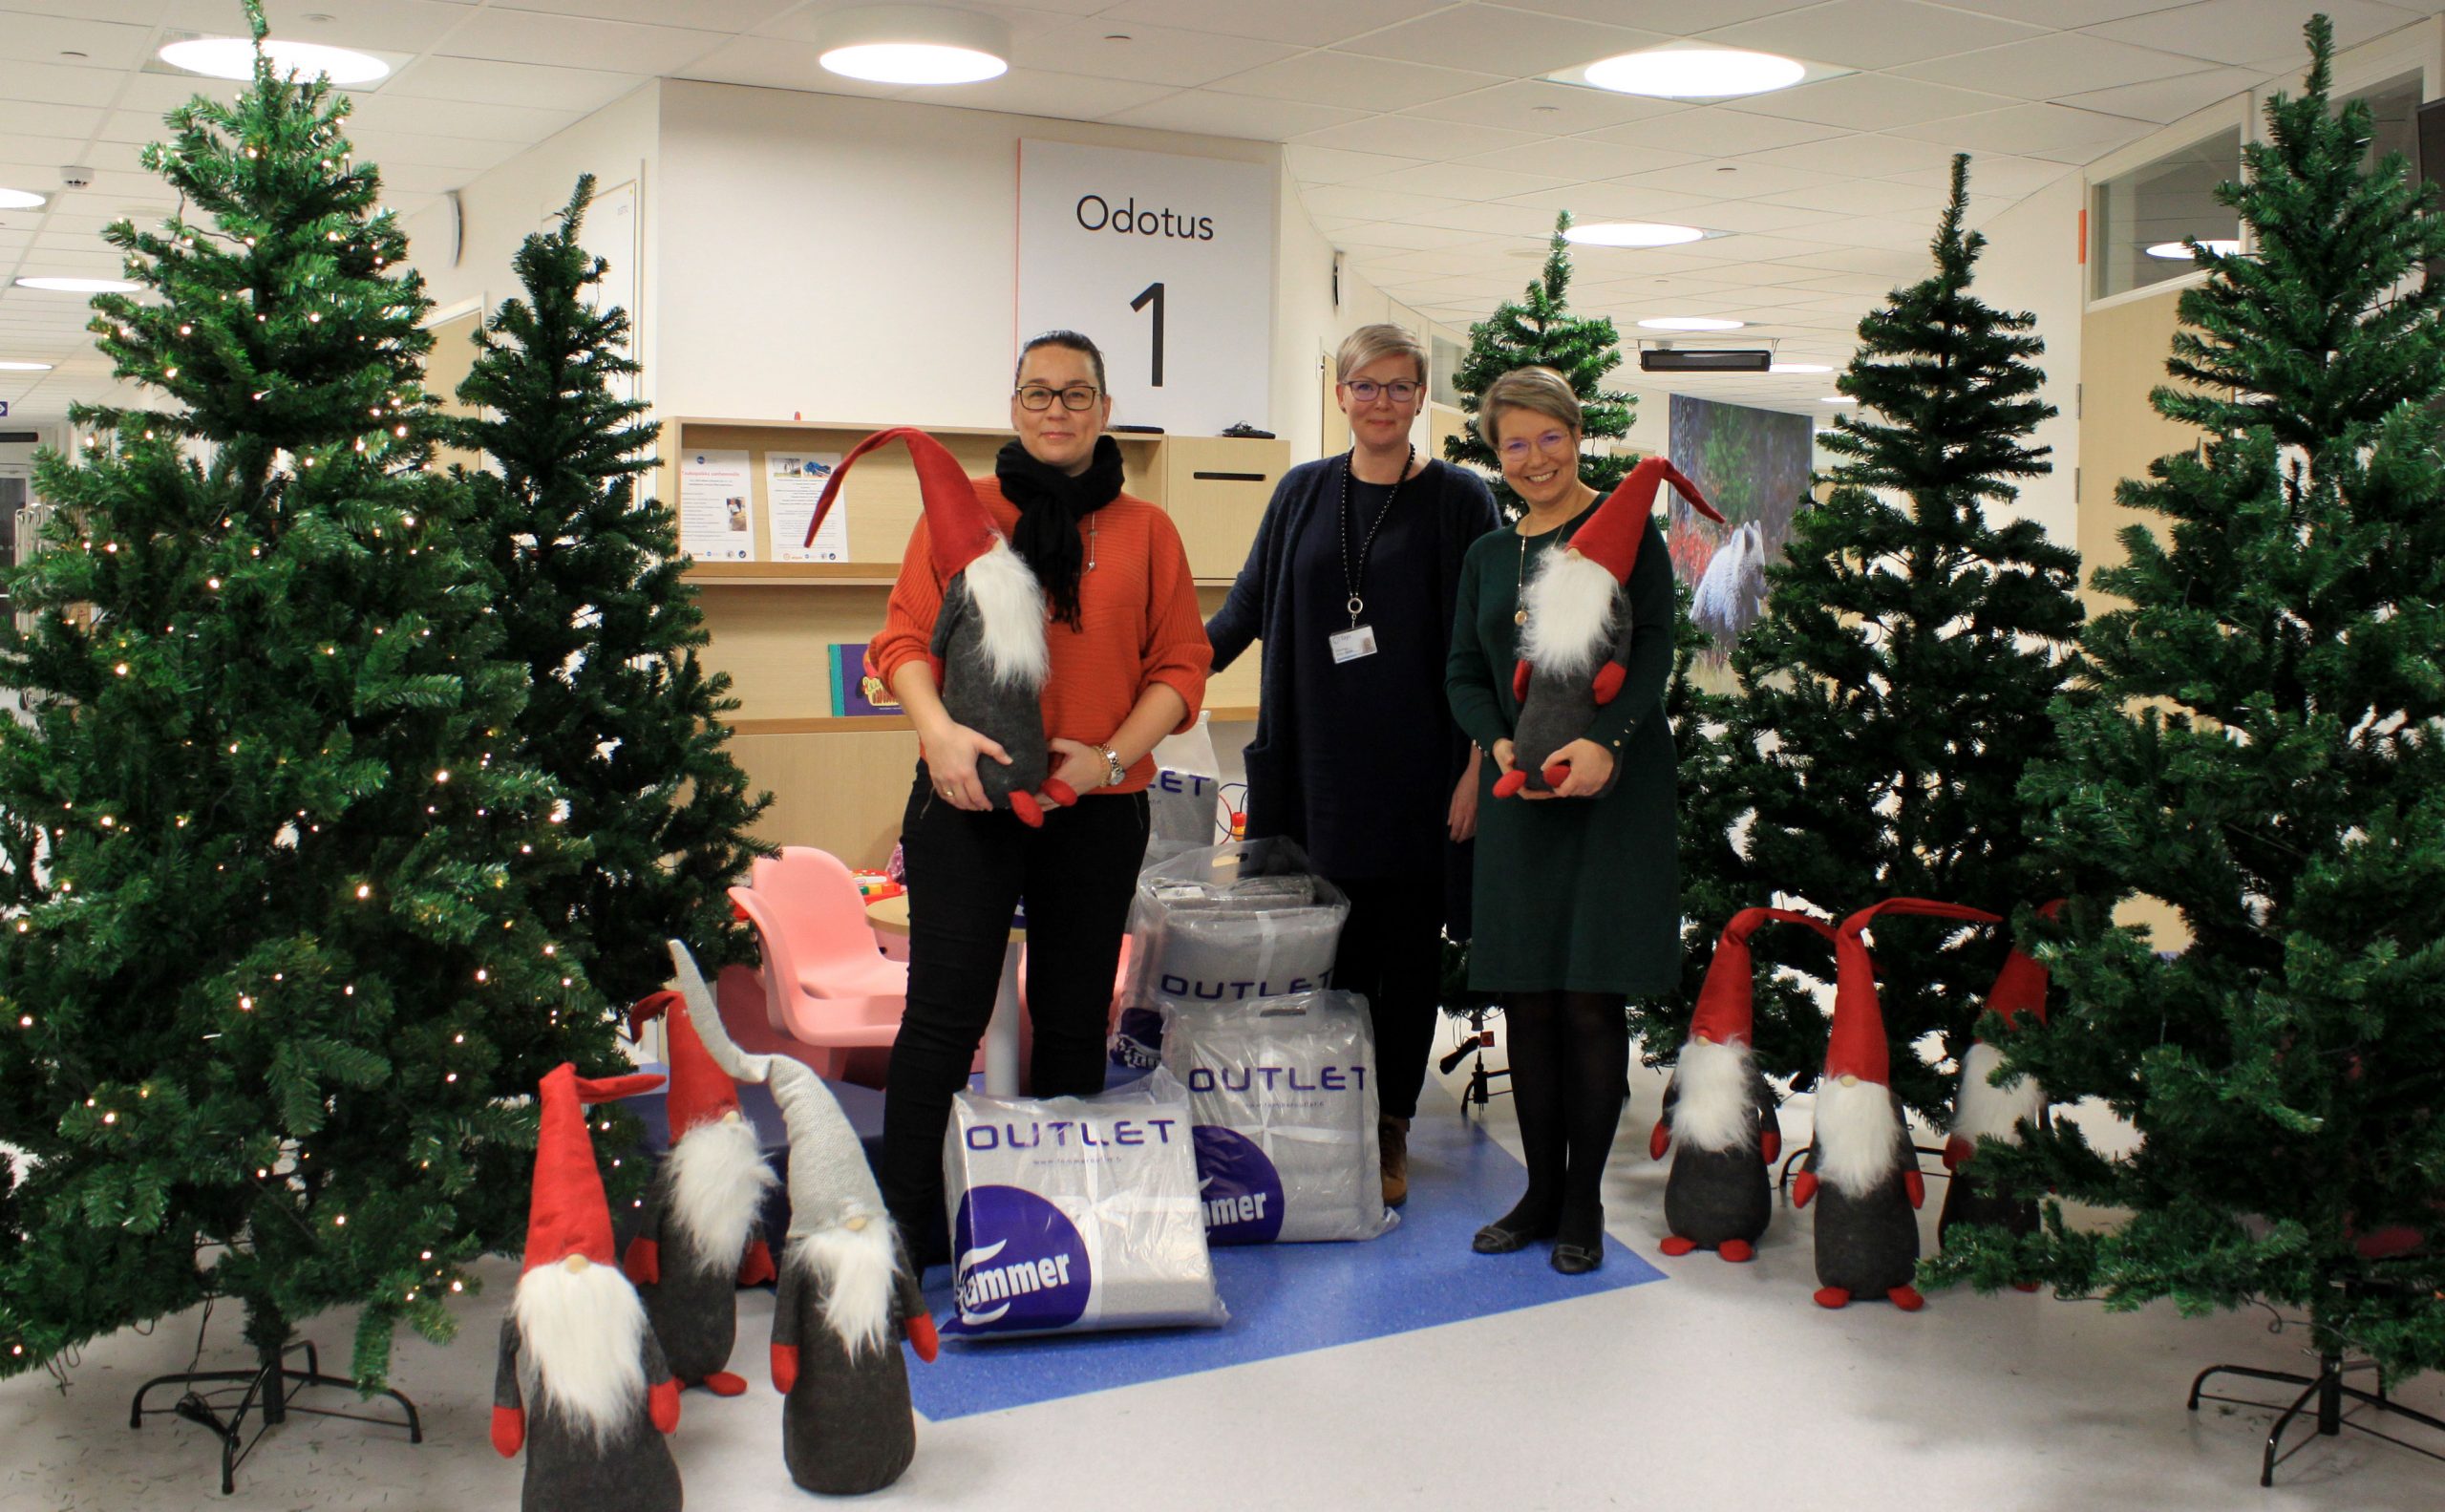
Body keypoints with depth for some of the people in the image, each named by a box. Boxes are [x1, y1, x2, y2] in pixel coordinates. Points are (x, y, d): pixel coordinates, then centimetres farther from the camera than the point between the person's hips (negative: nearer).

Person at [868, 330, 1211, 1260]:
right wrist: (940, 731, -16)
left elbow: (1180, 666, 5)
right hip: (966, 797, -2)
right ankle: (903, 1229, 3)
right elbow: (904, 636, 1)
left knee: (1074, 1017, 10)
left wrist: (1112, 755, -9)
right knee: (946, 1012, -6)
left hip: (1097, 808, 2)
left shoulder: (1146, 530, 8)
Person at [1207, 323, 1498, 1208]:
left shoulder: (1458, 500, 0)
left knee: (1408, 946, 5)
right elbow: (1249, 604, 14)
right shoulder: (1302, 494, 9)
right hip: (1322, 761, 2)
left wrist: (1477, 765, -8)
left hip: (1418, 764, -2)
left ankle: (1391, 1131, 16)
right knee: (1332, 942, 4)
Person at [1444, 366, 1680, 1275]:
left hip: (1615, 787, -4)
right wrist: (1501, 745, -9)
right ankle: (1541, 1192, 19)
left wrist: (1604, 740, -22)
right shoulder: (1487, 557, 14)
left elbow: (1655, 648, -7)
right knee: (1527, 1000, 5)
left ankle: (1584, 1203, 11)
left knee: (1591, 1000, -3)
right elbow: (1465, 676, 11)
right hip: (1521, 793, 4)